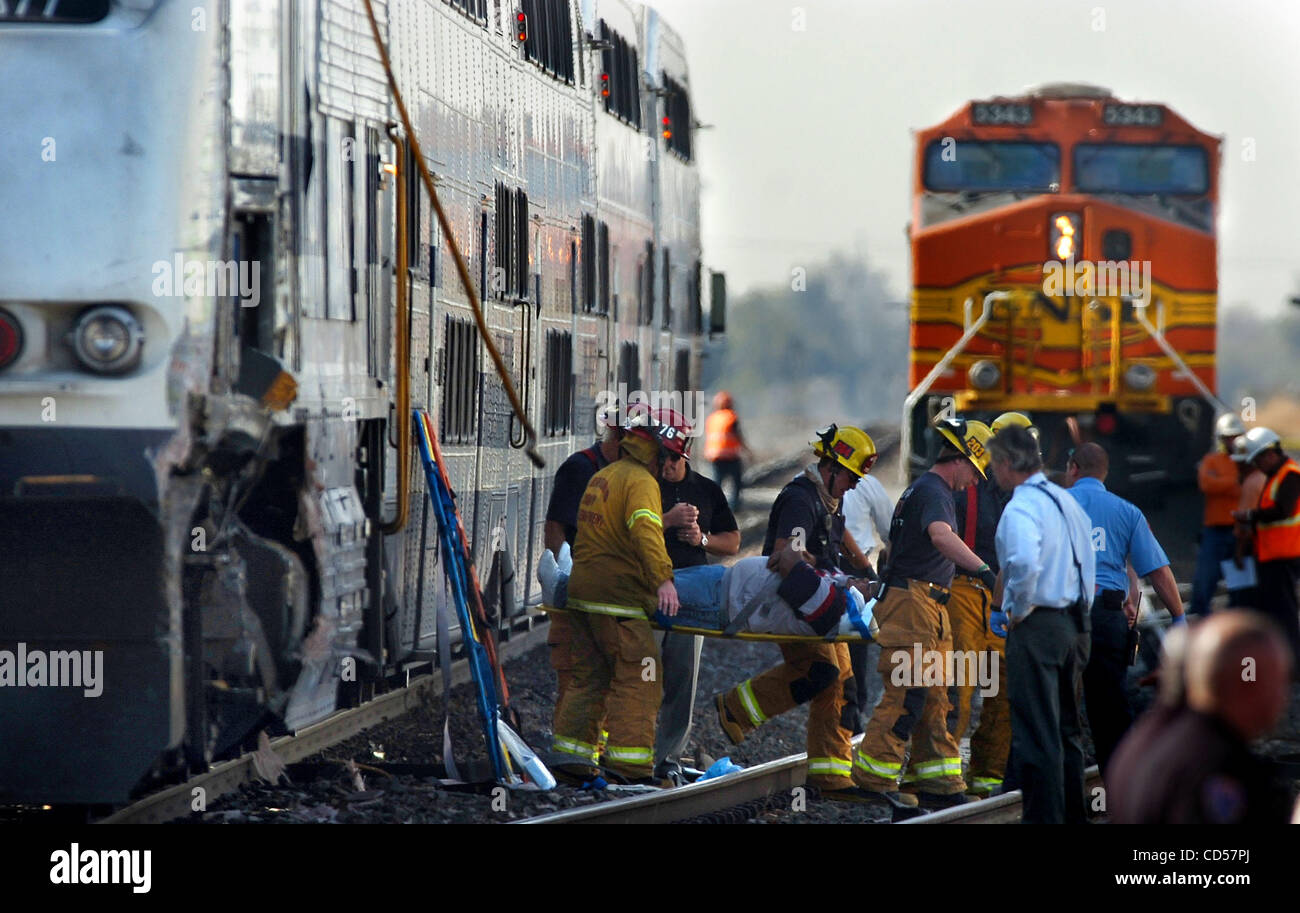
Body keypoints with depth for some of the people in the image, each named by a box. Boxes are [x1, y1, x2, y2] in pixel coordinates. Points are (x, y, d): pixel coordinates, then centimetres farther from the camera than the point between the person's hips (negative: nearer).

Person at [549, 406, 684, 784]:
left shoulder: (601, 477, 19)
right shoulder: (640, 481, -11)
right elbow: (645, 529, -27)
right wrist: (662, 578, -37)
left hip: (583, 593, 9)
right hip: (617, 597, -9)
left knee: (590, 674, 14)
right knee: (638, 676, -7)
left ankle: (570, 750, 14)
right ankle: (630, 760, -12)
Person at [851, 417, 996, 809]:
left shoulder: (927, 489, 22)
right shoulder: (932, 491, -13)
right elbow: (941, 536, -34)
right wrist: (982, 569, -45)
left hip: (929, 609, 11)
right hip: (913, 603, -11)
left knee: (933, 697, 10)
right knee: (908, 693, -12)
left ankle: (936, 782, 11)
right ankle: (873, 777, -10)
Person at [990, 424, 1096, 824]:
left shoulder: (1020, 508, -16)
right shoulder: (1066, 501, 13)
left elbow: (1025, 563, -32)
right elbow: (1087, 561, 19)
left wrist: (1019, 609, -17)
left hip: (1036, 626, -9)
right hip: (1075, 623, 9)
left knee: (1036, 735, -5)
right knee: (1067, 729, 17)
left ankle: (1043, 817, -6)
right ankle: (1073, 815, 22)